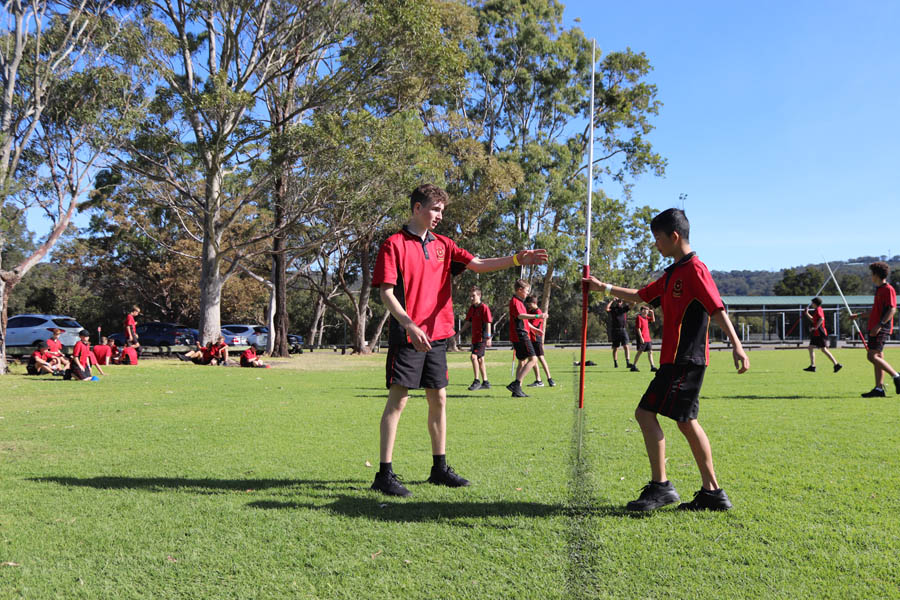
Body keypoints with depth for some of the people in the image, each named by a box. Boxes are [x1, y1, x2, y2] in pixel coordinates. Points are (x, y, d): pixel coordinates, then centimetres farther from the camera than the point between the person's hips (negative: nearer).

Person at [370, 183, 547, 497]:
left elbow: (479, 265, 8)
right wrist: (409, 325, -22)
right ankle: (384, 474, 1)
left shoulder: (442, 245, 14)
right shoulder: (394, 244, -5)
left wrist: (516, 259, -5)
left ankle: (439, 468, 22)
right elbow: (386, 292, -11)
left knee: (438, 399, 10)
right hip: (407, 337, -7)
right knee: (398, 400, -5)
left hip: (436, 335, 7)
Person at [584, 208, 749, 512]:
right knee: (686, 421, 11)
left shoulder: (694, 269, -11)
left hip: (684, 359, -10)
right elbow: (640, 296, 29)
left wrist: (736, 345, -29)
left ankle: (660, 486, -5)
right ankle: (712, 492, 17)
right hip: (677, 359, 10)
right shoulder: (673, 273, 18)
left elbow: (717, 308, -20)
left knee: (646, 412, -10)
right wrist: (603, 287, 31)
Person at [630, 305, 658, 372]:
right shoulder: (639, 317, -10)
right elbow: (638, 328, -16)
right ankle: (633, 366, -1)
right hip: (642, 339, -8)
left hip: (647, 338, 8)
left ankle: (652, 367, 6)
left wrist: (652, 313, 12)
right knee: (640, 351, -7)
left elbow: (653, 320, 28)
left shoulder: (646, 317, 15)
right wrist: (641, 337, -20)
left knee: (650, 352, 5)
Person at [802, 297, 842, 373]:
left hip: (819, 333, -10)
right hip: (816, 334, 10)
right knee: (810, 348, 7)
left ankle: (837, 364, -3)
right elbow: (813, 320, 28)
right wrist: (807, 313, 22)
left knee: (824, 349, -7)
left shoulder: (818, 309, -12)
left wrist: (815, 327, -29)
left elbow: (821, 319, -29)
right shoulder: (816, 310, 18)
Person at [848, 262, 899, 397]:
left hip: (882, 329, -10)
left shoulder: (888, 289, -10)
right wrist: (858, 315, 36)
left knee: (872, 356, -15)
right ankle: (879, 389, 6)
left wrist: (879, 325, -25)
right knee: (877, 357, 6)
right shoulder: (879, 289, 19)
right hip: (875, 328, 10)